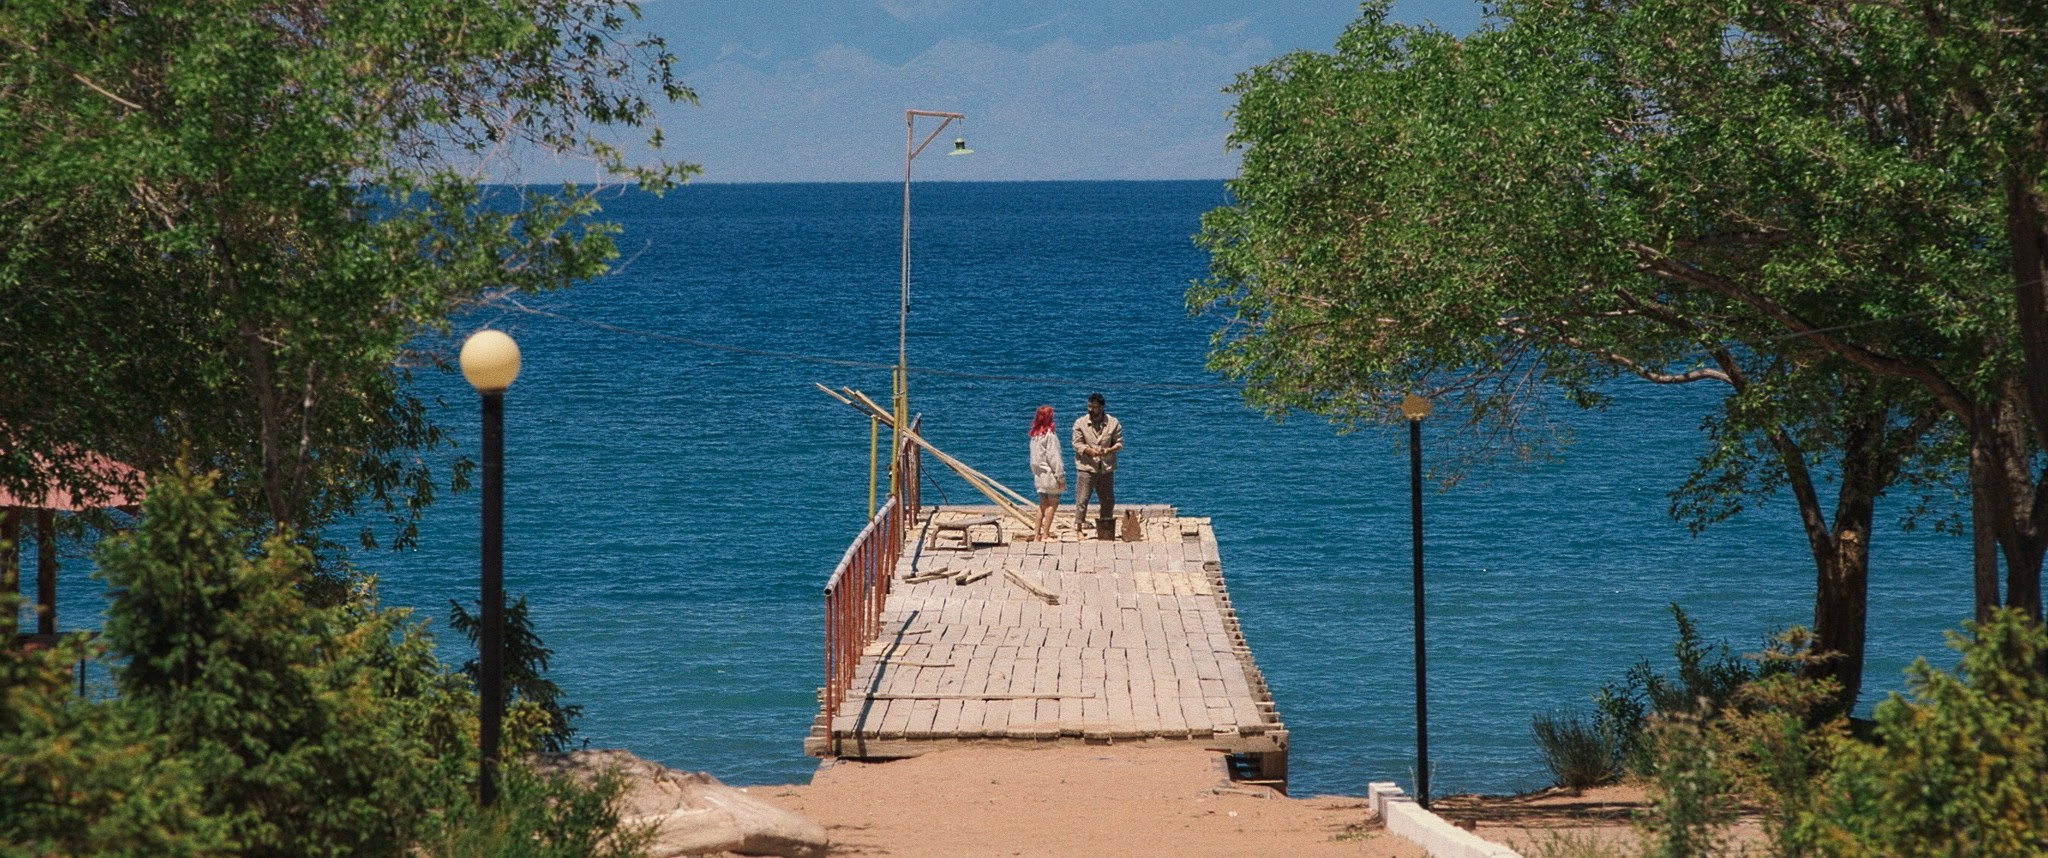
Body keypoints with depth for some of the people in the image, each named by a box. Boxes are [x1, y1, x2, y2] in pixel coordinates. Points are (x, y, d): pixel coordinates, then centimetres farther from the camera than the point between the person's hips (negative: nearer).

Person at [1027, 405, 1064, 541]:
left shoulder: (1035, 435, 7)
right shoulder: (1049, 435, -15)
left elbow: (1034, 457, 11)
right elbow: (1054, 457, -15)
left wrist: (1035, 473, 16)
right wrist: (1060, 476, -11)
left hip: (1039, 473, 8)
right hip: (1050, 474, -8)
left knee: (1043, 505, 13)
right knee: (1052, 504, -2)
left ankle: (1037, 534, 12)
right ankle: (1045, 535, -5)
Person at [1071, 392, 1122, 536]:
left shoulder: (1113, 423, 2)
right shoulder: (1080, 423, -1)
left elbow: (1119, 443, 5)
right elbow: (1077, 444, -4)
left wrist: (1109, 450, -16)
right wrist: (1089, 451, -22)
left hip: (1106, 468, 2)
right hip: (1086, 467, -2)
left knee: (1108, 500, 9)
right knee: (1081, 500, -7)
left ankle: (1106, 529, 20)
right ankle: (1078, 528, -3)